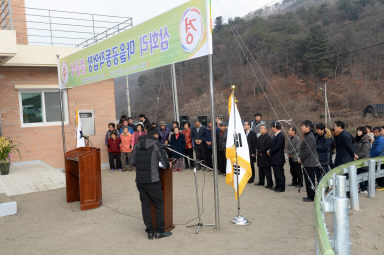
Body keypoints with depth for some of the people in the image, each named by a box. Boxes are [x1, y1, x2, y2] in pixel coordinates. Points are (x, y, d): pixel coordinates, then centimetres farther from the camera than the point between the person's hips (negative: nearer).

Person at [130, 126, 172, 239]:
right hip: (152, 180, -5)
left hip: (139, 180, 5)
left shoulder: (137, 145, 10)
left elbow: (132, 162, 11)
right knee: (159, 205, 6)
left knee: (145, 205, 11)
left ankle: (150, 231, 15)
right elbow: (165, 163, -8)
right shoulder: (157, 144, -5)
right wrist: (168, 165, 14)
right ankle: (159, 231, 10)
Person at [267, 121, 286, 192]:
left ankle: (282, 188, 7)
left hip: (279, 159, -9)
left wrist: (270, 152, -10)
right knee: (276, 173, 16)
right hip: (275, 159, 9)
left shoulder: (280, 136, -18)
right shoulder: (275, 135, 12)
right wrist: (270, 150, 2)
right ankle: (277, 186, 25)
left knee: (280, 173, -1)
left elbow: (277, 147, -21)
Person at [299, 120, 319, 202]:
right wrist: (300, 157, 11)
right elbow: (303, 148, 21)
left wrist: (301, 158, -12)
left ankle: (311, 197, 5)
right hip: (307, 162, 10)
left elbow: (307, 151, -21)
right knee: (308, 180, 15)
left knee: (310, 180, -3)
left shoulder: (310, 137, -18)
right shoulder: (307, 136, 15)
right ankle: (310, 195, 23)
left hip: (310, 163, -10)